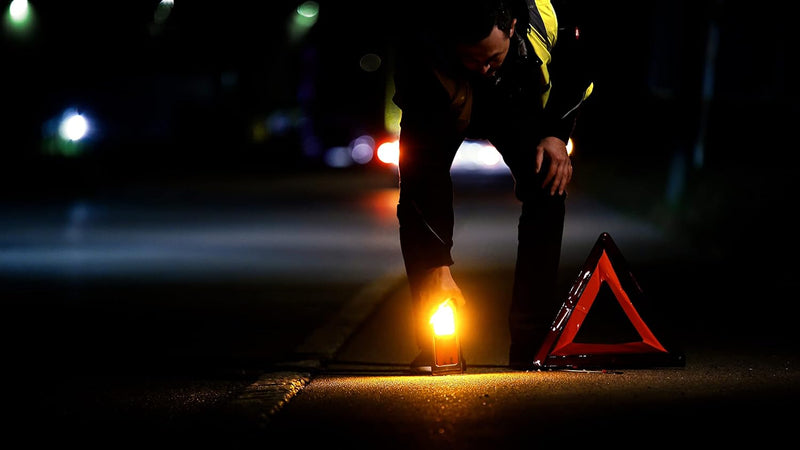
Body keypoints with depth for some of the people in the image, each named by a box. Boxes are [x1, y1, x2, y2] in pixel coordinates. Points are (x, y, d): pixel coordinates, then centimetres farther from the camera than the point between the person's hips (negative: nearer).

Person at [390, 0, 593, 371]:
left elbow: (574, 67, -10)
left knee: (547, 191, -18)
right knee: (417, 197, -22)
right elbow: (424, 162, -40)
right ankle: (435, 346, -15)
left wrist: (558, 133, -23)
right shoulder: (420, 57, -42)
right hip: (444, 109, -2)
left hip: (517, 101, 2)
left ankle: (530, 344, -11)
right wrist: (438, 265, -41)